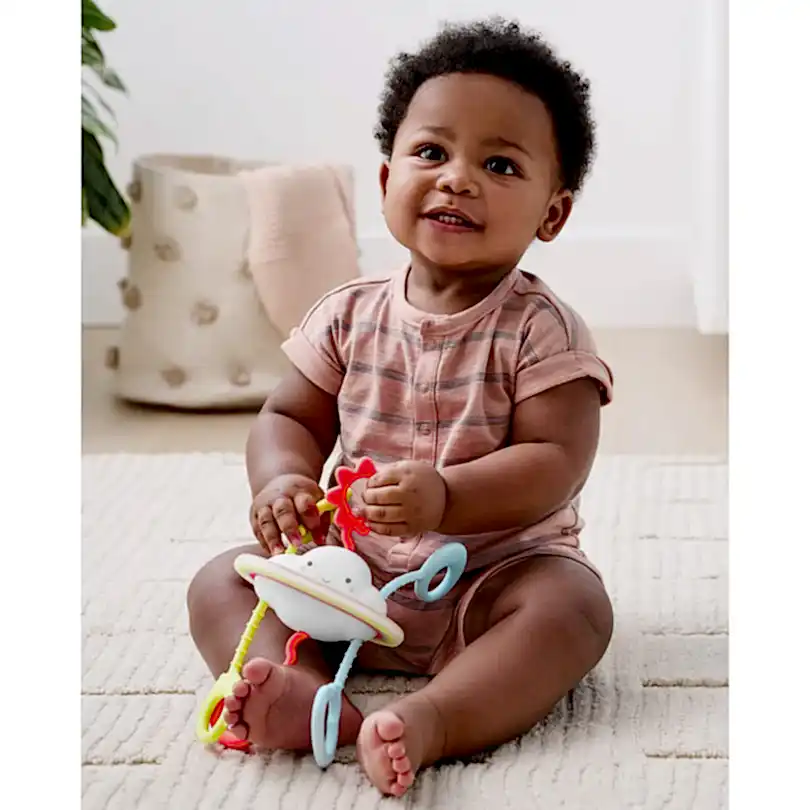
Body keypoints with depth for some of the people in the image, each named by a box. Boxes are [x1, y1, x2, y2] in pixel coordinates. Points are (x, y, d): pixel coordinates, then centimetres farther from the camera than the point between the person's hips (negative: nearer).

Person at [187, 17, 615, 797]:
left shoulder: (541, 331, -11)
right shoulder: (351, 316, 2)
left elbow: (555, 464, -19)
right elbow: (288, 418, 7)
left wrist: (447, 498, -35)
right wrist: (282, 480, -17)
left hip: (495, 572, -4)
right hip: (354, 572, 4)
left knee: (573, 604, -33)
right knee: (219, 582, -11)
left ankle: (434, 718, -51)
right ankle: (307, 693, -37)